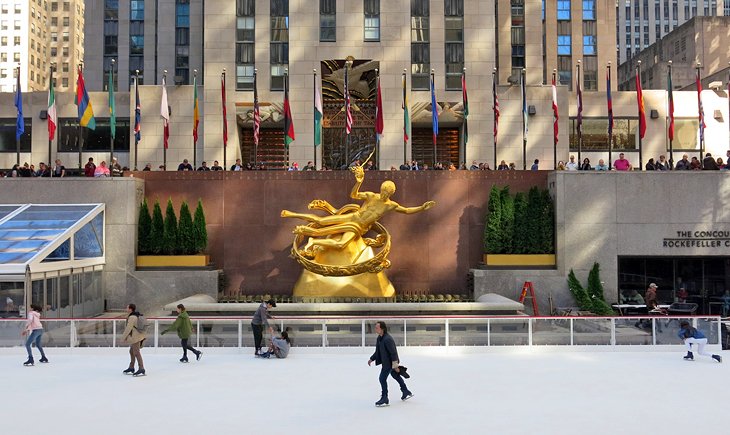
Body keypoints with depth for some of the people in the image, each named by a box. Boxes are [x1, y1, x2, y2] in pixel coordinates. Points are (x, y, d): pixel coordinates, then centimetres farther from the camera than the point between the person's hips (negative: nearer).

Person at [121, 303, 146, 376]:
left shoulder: (132, 317, -18)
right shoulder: (137, 316, 13)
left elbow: (128, 328, -18)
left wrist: (123, 337, -8)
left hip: (136, 337, -11)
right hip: (138, 336, 11)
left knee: (136, 353, -8)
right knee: (132, 351, 20)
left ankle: (141, 369, -9)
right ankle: (131, 368, 30)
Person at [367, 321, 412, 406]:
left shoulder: (387, 339, -28)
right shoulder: (379, 338, 3)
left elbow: (393, 353, -27)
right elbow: (378, 351, 15)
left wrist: (395, 365, -25)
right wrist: (372, 359, 11)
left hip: (389, 362, -11)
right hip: (385, 362, 11)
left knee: (382, 378, -9)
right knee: (396, 376, 24)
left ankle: (384, 399, 2)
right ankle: (406, 392, 41)